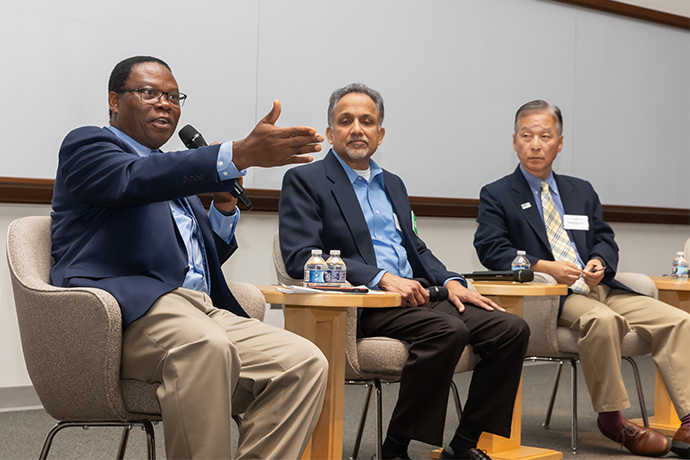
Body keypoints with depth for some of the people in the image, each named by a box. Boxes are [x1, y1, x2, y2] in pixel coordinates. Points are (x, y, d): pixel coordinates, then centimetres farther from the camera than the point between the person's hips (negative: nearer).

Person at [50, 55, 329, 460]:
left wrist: (225, 208, 10)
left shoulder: (174, 170, 31)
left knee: (306, 362, -16)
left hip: (203, 312, 8)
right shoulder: (88, 144, 9)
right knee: (206, 345, -39)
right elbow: (136, 179, -15)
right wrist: (241, 155, -27)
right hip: (129, 308, -7)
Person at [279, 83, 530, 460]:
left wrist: (449, 281, 4)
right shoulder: (304, 181, 1)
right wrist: (381, 278, -20)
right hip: (359, 305, -7)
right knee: (447, 330, -32)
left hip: (414, 295, 8)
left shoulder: (392, 184, 24)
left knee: (511, 329, -11)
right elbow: (300, 258, -11)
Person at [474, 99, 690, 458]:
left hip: (599, 287, 6)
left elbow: (605, 240, 17)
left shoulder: (582, 192, 24)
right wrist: (544, 267, -18)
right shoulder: (496, 196, 8)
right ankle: (611, 419, -20)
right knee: (603, 320, -36)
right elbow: (491, 250, -5)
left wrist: (600, 263, -8)